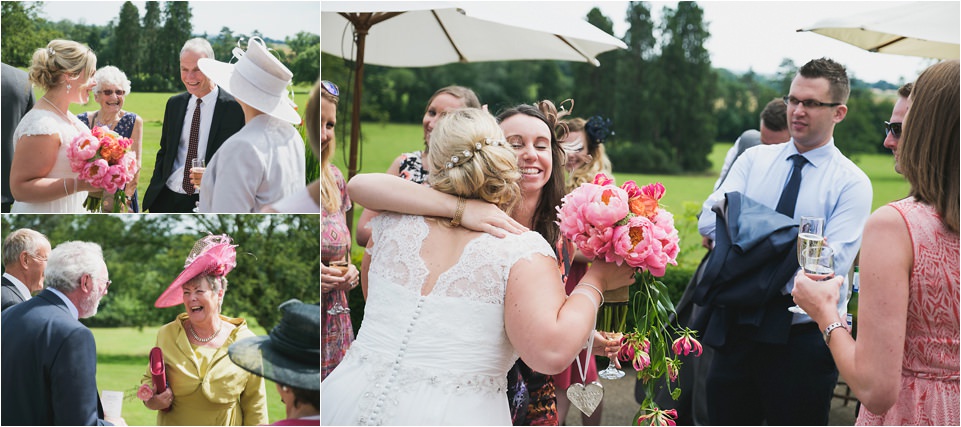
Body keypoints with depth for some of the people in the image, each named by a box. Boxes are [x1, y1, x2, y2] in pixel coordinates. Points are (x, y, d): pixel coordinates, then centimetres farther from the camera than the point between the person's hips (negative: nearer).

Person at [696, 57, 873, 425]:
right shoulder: (754, 160, 7)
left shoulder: (851, 183, -4)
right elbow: (709, 221, -8)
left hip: (802, 342, -3)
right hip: (735, 329, 3)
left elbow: (830, 268, -16)